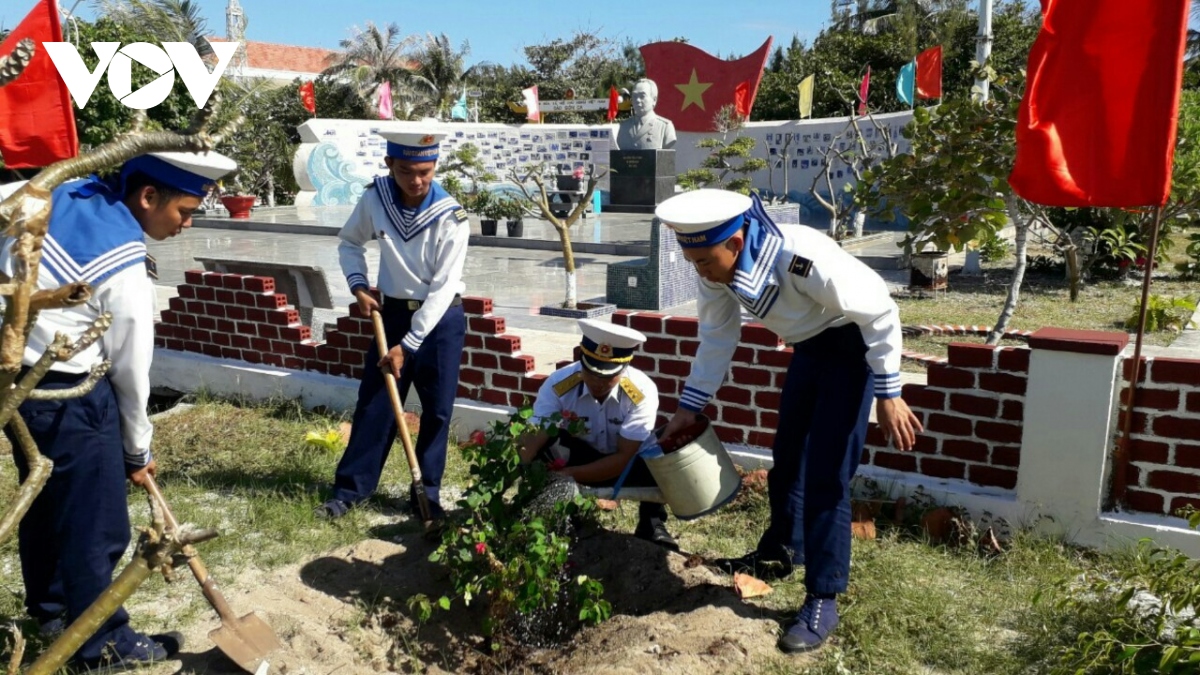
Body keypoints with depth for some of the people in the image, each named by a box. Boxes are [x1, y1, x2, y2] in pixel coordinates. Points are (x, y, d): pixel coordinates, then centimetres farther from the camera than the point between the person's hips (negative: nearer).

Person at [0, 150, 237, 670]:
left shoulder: (65, 194, -3)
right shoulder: (125, 267, -22)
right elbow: (130, 367, -12)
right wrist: (137, 450, 1)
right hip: (68, 398, -9)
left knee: (43, 503, 24)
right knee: (96, 524, 5)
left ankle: (48, 608, 44)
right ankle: (100, 644, 20)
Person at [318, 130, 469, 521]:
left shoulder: (451, 218, -20)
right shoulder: (375, 198, -9)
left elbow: (442, 289, -19)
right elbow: (350, 243, 10)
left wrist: (408, 346, -19)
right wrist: (358, 287, -7)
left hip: (442, 319, -2)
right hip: (392, 313, 3)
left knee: (437, 411, 3)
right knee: (374, 404, 7)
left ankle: (427, 493, 17)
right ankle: (350, 489, 18)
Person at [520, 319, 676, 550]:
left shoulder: (642, 392, -28)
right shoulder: (558, 385, -26)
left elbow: (623, 458, -27)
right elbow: (532, 442, -29)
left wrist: (569, 475, -37)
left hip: (630, 461, 0)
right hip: (580, 455, 1)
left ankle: (652, 522, -6)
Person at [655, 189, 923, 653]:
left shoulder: (806, 260, -38)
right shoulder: (716, 268, -16)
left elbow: (880, 313, -26)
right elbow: (717, 336, -1)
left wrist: (888, 395, -21)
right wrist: (688, 408, 1)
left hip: (852, 344, -7)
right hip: (808, 346, 7)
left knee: (826, 472, -10)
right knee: (787, 452, 17)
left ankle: (822, 601, 2)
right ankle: (780, 552, 39)